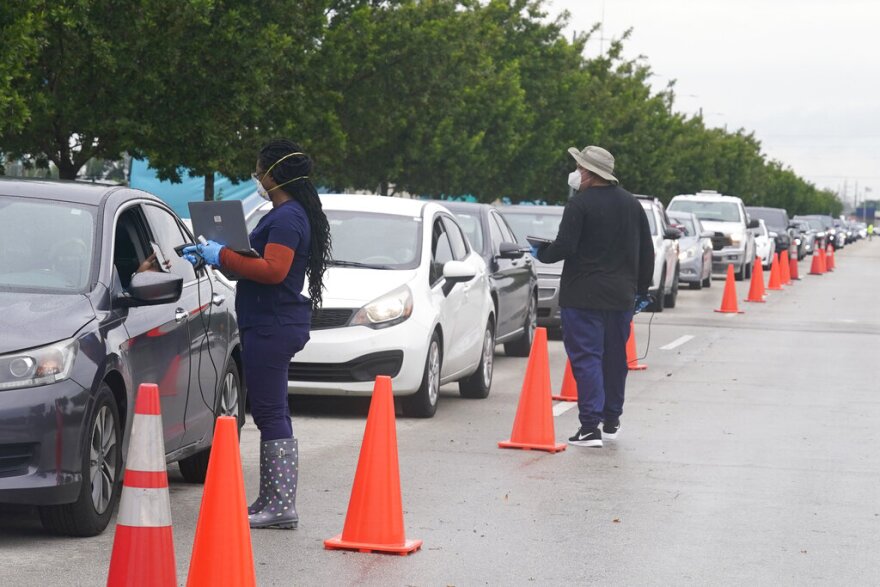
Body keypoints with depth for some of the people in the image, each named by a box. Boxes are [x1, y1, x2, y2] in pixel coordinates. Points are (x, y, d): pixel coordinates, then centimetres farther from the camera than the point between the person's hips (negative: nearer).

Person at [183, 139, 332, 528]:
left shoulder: (286, 218, -15)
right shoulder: (294, 214, 18)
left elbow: (272, 270, -26)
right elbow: (264, 262, 25)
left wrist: (223, 257, -17)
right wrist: (212, 255, 21)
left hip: (272, 328, -11)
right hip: (274, 325, 11)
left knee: (270, 413, -9)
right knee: (271, 413, 14)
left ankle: (281, 506, -8)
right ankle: (274, 502, 19)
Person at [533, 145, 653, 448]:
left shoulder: (580, 204, -12)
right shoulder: (632, 204, 11)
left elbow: (564, 247, -17)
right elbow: (647, 252, 15)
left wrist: (540, 254, 3)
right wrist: (641, 289, 23)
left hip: (583, 296, -6)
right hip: (621, 295, 6)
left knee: (586, 358, -6)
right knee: (615, 358, 15)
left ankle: (590, 426, -12)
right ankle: (612, 420, 24)